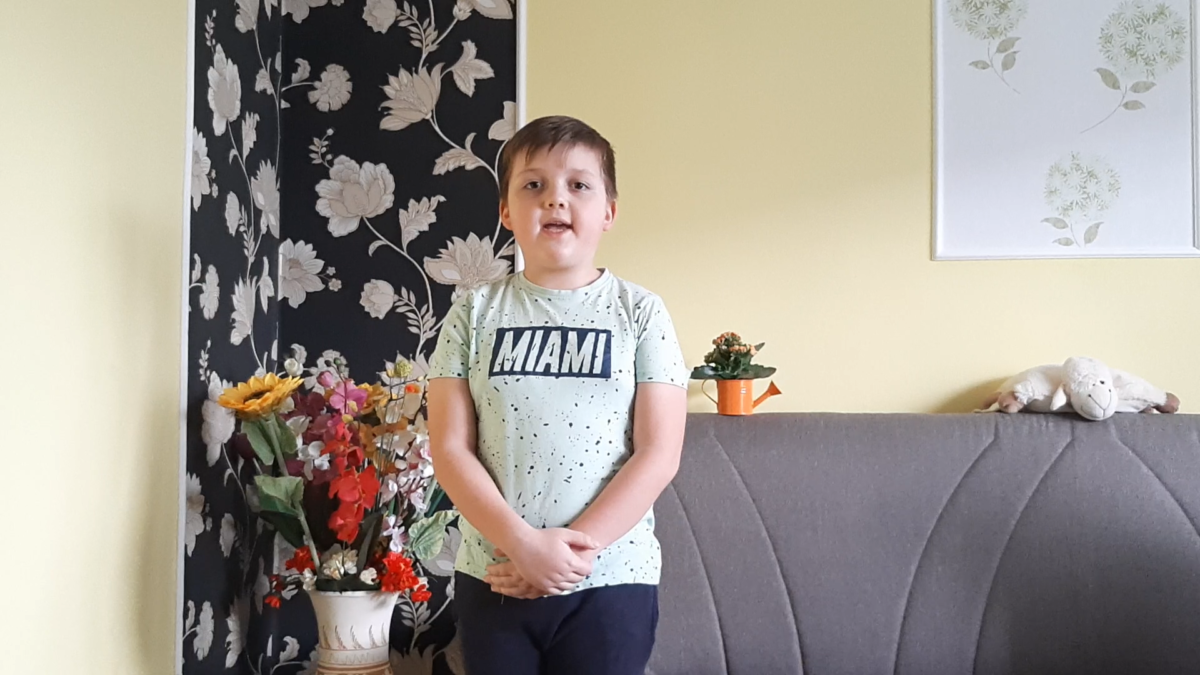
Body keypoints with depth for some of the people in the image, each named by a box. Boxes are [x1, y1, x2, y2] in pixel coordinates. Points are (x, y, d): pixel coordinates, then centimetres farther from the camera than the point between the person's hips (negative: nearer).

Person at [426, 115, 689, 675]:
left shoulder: (640, 313, -1)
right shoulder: (475, 311, 3)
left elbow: (659, 454, -6)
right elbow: (449, 449, -2)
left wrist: (573, 547, -15)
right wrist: (523, 544, -14)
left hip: (611, 578, -1)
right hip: (492, 578, 1)